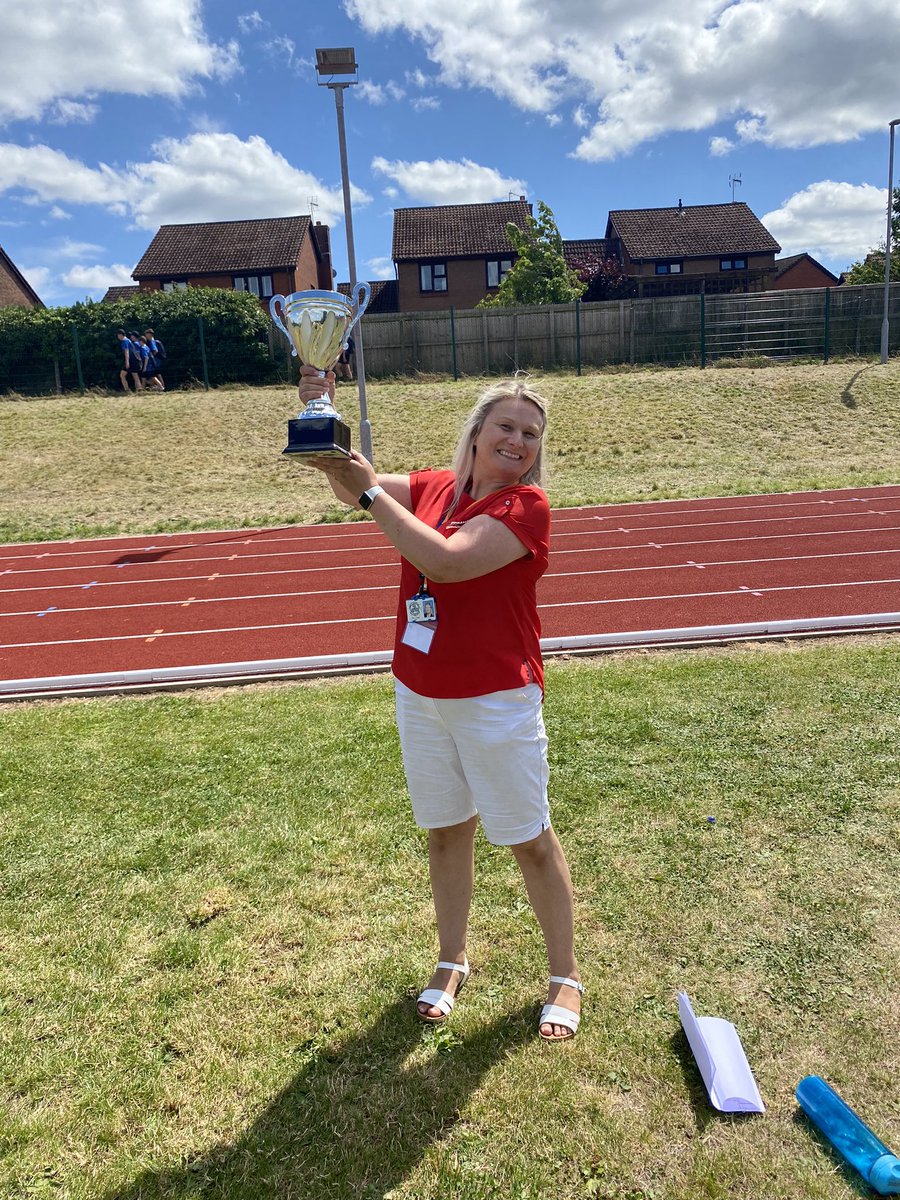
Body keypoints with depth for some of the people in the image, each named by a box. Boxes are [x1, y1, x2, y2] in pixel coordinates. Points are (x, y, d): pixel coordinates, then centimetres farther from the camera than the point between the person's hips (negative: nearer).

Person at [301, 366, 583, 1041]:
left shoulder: (526, 506, -16)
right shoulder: (434, 489, 3)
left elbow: (446, 561, -28)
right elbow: (356, 488, 0)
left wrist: (371, 491, -25)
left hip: (496, 701, -6)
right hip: (419, 695, 6)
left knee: (529, 839, 9)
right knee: (446, 830, 19)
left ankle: (566, 975, 30)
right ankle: (453, 961, 39)